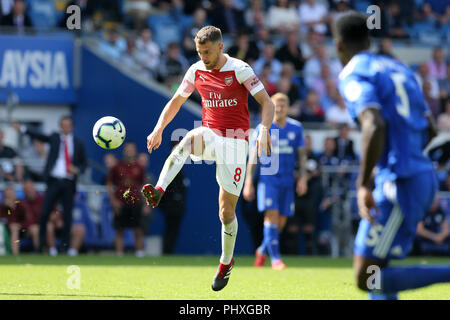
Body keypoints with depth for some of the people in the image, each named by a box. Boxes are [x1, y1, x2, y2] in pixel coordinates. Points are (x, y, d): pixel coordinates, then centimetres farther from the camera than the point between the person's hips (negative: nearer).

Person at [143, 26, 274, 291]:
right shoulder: (197, 71, 4)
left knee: (227, 211, -2)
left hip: (235, 142, -3)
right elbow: (176, 102, 16)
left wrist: (264, 130, -32)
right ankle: (158, 192, -52)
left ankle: (226, 262, 21)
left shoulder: (239, 70, -10)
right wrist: (159, 129, 2)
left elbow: (267, 103, -14)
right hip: (210, 135, 3)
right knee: (191, 138, -36)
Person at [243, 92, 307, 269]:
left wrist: (302, 177, 2)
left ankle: (262, 250, 27)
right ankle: (275, 258, -15)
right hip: (268, 178, -3)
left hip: (287, 181, 3)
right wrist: (248, 182, -2)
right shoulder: (263, 128, -1)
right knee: (272, 214, -17)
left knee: (281, 221, 3)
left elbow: (301, 155, 12)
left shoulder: (296, 128, 6)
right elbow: (253, 156, 2)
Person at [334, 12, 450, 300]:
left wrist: (363, 184, -24)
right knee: (374, 267, 16)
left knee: (368, 280, -7)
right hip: (424, 177, 9)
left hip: (399, 184, -9)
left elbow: (374, 126, -26)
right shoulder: (398, 68, 18)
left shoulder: (353, 76, -8)